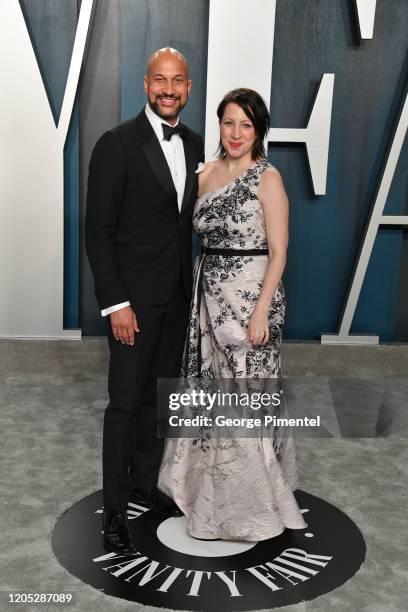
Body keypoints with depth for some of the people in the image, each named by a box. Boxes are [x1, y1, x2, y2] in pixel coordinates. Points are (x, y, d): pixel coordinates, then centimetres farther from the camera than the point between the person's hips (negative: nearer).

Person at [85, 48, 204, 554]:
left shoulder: (193, 144, 9)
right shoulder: (118, 144, -12)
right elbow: (97, 230, -13)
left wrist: (190, 287, 10)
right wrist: (115, 303, -17)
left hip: (177, 296, 6)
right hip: (134, 298, -6)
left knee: (159, 397, 16)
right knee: (125, 404, 1)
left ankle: (144, 484, 33)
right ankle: (114, 509, 15)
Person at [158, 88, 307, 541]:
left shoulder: (267, 178, -9)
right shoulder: (206, 173, 9)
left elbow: (278, 252, -12)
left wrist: (261, 312, -18)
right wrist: (200, 293, 7)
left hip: (250, 293, -6)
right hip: (208, 292, 6)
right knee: (208, 385, 14)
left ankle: (251, 497, 19)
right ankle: (211, 483, 34)